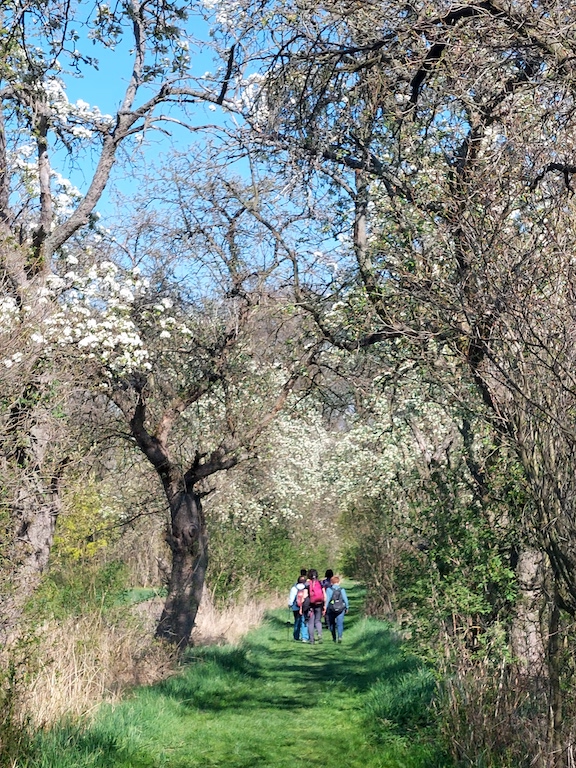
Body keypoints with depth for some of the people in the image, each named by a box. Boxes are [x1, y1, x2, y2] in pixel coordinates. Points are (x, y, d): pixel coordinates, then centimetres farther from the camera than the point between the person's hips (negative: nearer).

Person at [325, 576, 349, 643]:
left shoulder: (329, 589, -6)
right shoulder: (342, 590, -1)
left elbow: (327, 599, -9)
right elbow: (345, 599, 2)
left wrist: (325, 608, -4)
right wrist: (347, 608, 15)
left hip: (331, 609, -1)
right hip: (341, 609, 1)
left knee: (331, 624, 14)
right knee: (340, 623, 1)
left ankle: (334, 638, 18)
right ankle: (340, 636, -17)